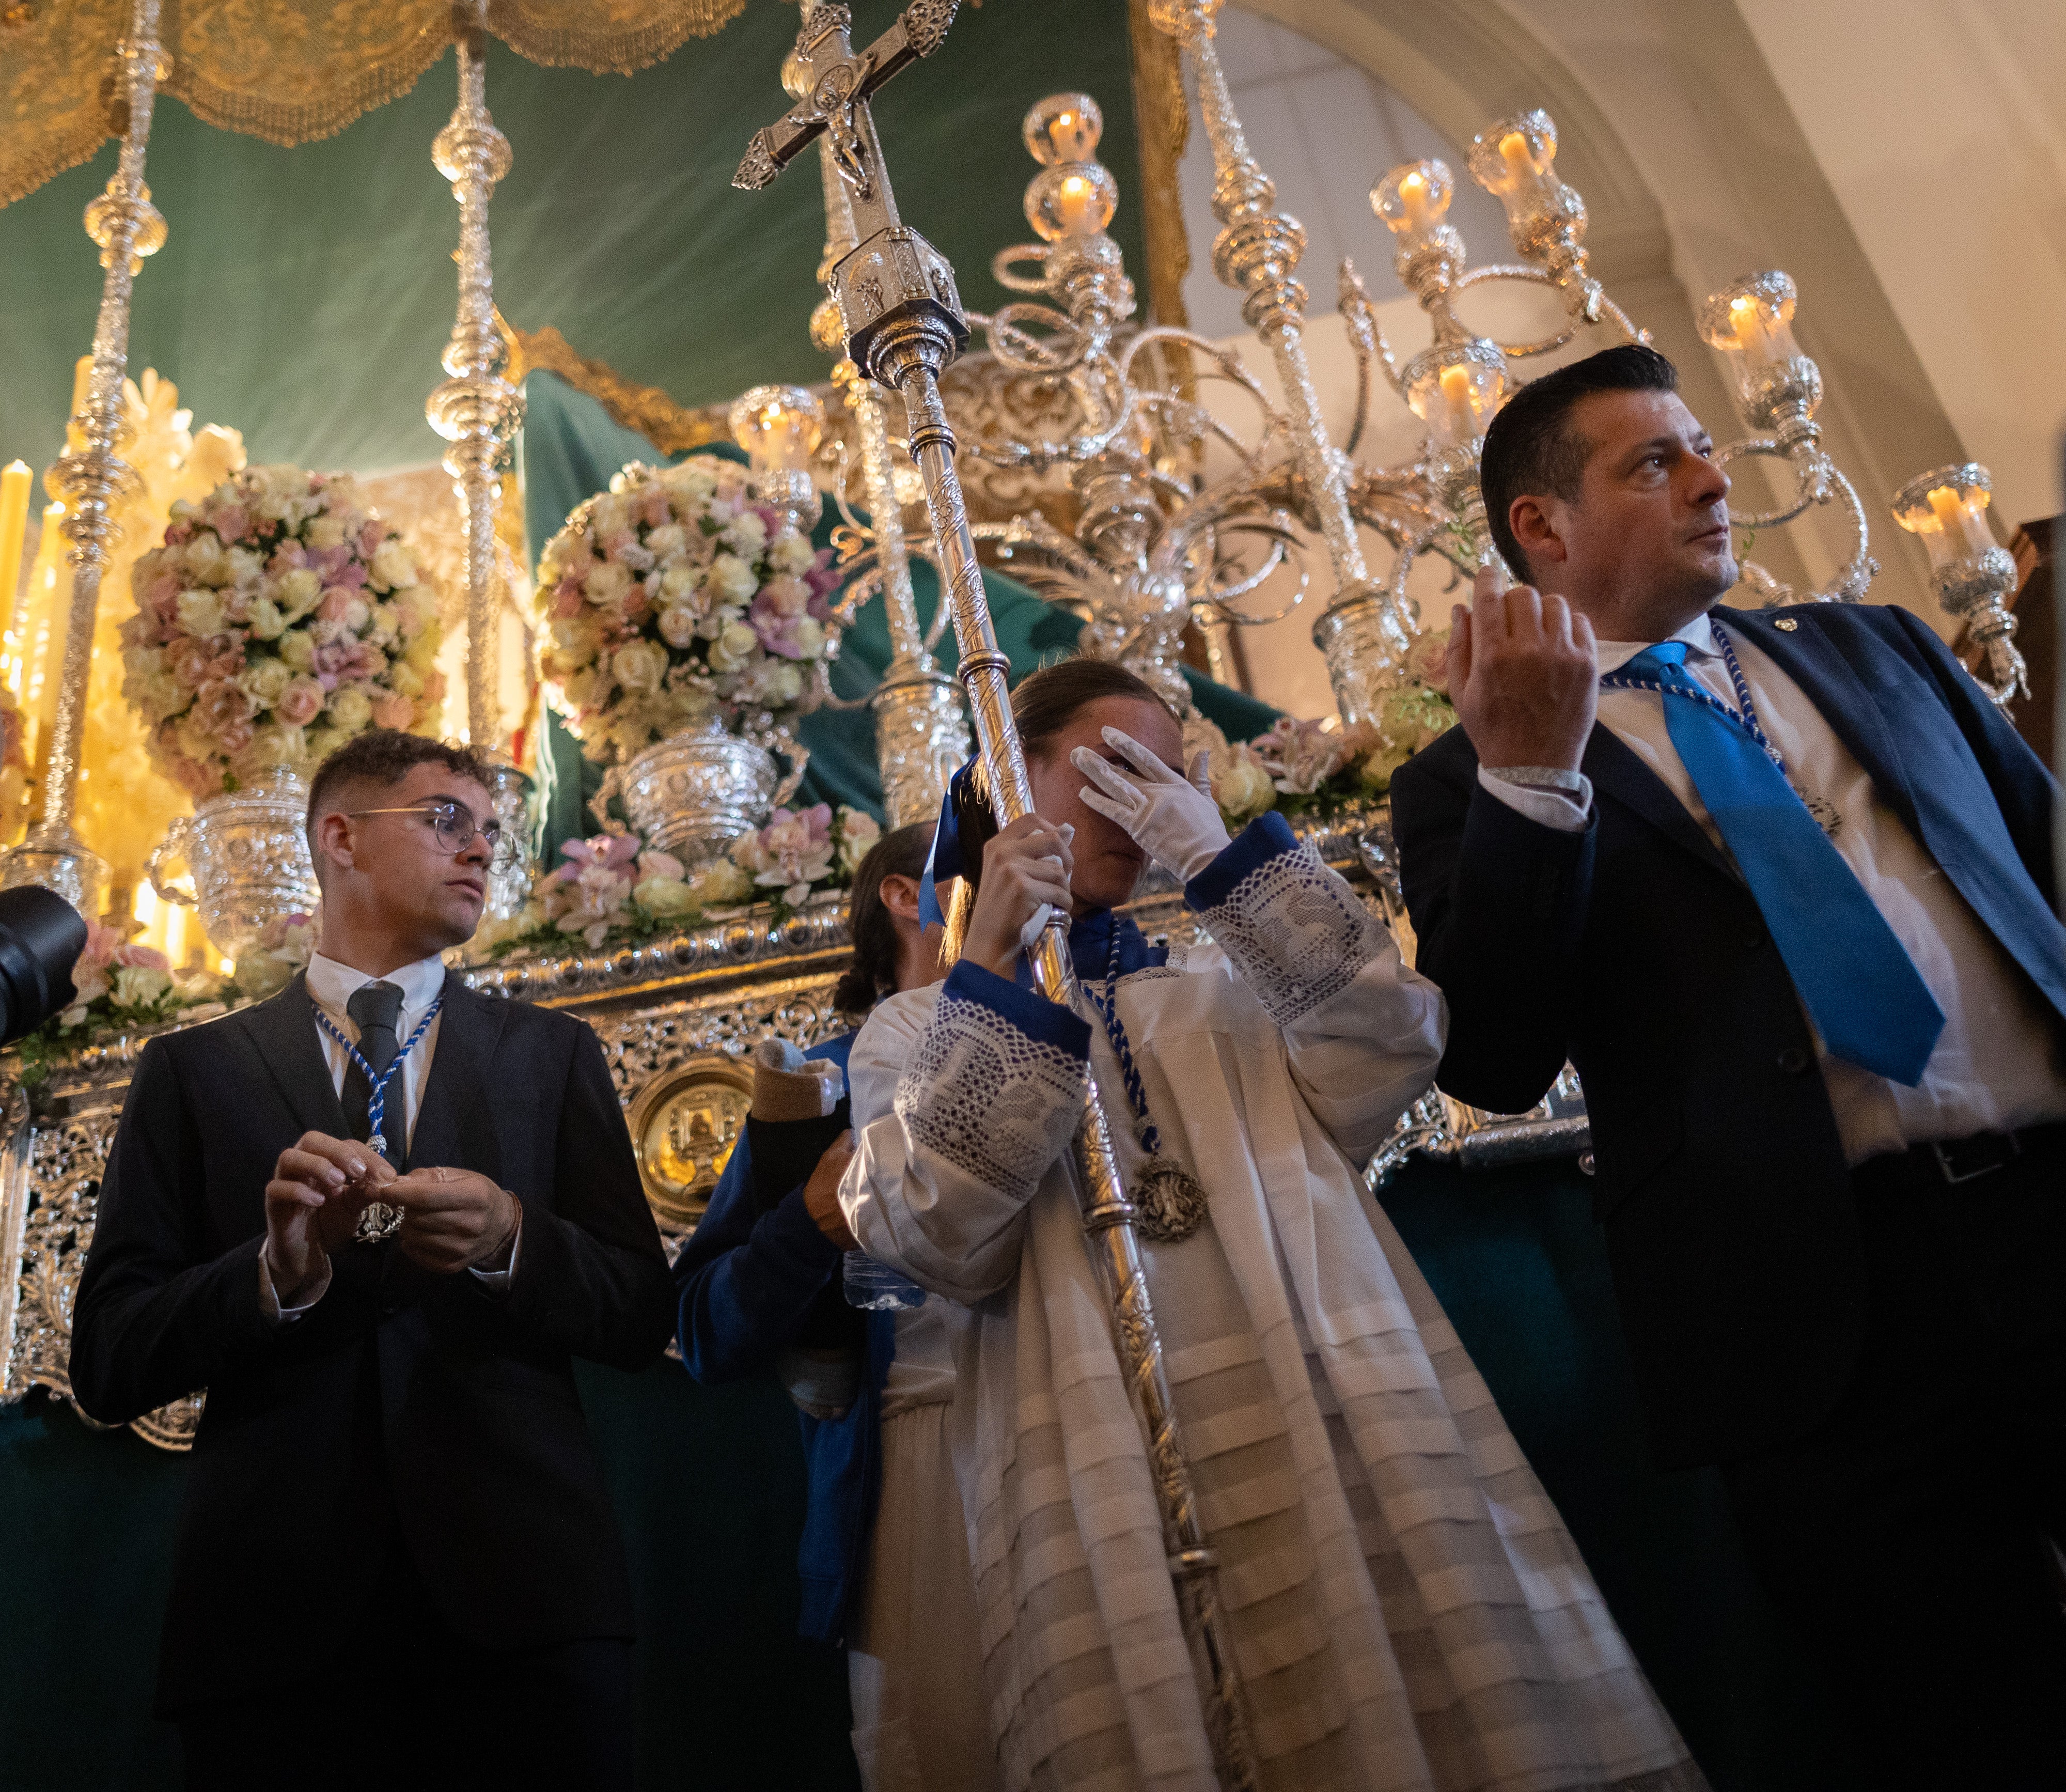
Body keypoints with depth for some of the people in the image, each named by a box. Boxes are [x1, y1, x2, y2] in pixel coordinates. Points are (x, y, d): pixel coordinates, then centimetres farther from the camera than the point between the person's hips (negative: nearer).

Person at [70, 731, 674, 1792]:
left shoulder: (552, 1054, 10)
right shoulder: (194, 1071, 8)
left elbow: (641, 1318, 6)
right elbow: (109, 1364, 2)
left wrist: (510, 1239, -14)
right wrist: (277, 1269, -16)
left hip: (518, 1596, 1)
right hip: (277, 1608, 0)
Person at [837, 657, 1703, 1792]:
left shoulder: (1223, 986, 18)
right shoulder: (918, 1034, 10)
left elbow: (1386, 1051, -1)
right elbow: (944, 1247, -7)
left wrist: (1222, 856, -5)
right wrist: (993, 970, -9)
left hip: (1337, 1462, 3)